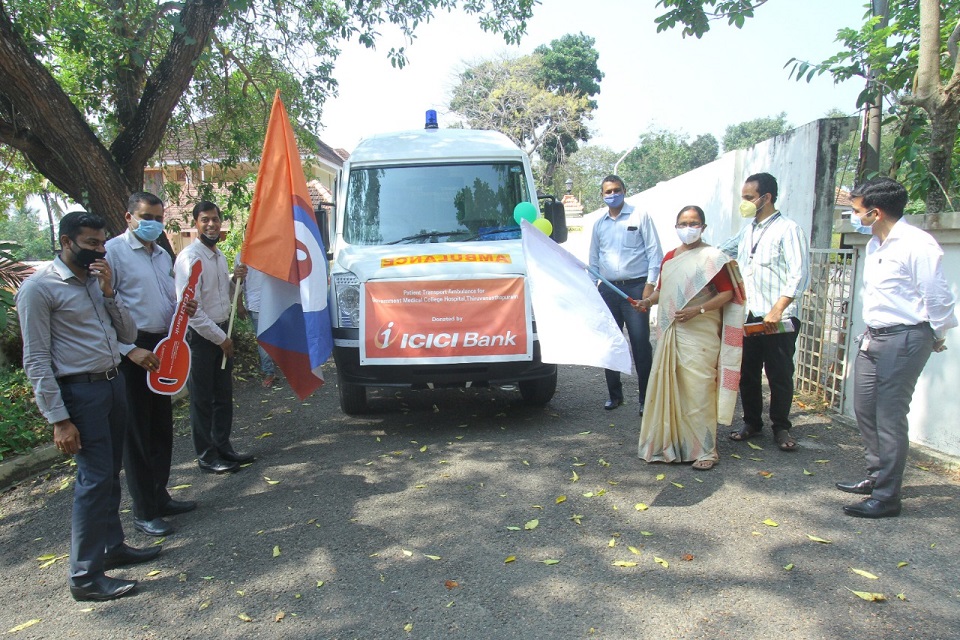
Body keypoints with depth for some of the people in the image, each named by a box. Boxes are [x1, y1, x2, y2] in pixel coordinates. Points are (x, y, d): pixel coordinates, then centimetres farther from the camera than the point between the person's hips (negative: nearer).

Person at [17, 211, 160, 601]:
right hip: (79, 390, -7)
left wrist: (109, 292, -5)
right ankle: (85, 576, 5)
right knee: (95, 478, -6)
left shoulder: (97, 279, 11)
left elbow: (128, 335, 9)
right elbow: (36, 360, -13)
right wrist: (58, 419, -16)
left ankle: (112, 547, 30)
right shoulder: (39, 287, -10)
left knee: (111, 473, 15)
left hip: (113, 382, 7)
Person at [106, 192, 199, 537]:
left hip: (162, 346, 8)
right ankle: (144, 511, 11)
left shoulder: (163, 256, 15)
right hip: (132, 349, -8)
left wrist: (184, 307, 2)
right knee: (137, 431, 0)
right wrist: (130, 350, -21)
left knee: (162, 426, 15)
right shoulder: (113, 251, -10)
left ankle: (160, 496, 29)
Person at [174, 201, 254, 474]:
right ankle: (207, 457, 15)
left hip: (221, 332, 8)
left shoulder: (218, 254, 10)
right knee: (202, 399, 3)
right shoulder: (190, 258, -17)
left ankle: (223, 447, 29)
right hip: (200, 336, -8)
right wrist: (220, 338, -15)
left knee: (224, 395, 16)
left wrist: (235, 277, 3)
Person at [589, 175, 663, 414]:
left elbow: (655, 251, -1)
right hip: (608, 289, 5)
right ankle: (615, 394, 18)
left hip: (635, 287, -4)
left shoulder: (640, 217, 3)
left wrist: (650, 283, -9)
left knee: (641, 343, -6)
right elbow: (593, 259, 21)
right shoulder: (599, 224, 16)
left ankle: (646, 398, 2)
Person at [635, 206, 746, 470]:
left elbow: (727, 293, -7)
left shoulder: (712, 257, -4)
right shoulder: (669, 258, 15)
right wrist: (648, 301, 4)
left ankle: (704, 450, 2)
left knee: (697, 390, -7)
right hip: (670, 332, 6)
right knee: (668, 388, 7)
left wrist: (698, 310, -18)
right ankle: (670, 442, 18)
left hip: (699, 334, -6)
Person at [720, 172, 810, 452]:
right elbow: (720, 253, 32)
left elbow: (799, 276, -15)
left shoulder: (788, 229, -8)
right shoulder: (747, 231, 15)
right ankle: (751, 422, 26)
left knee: (780, 376, 4)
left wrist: (777, 310, -21)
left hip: (778, 320, -6)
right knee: (747, 373, 11)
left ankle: (781, 428, 19)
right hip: (747, 317, 6)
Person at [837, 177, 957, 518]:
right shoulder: (875, 245, 11)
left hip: (904, 339, -9)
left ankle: (886, 497, 6)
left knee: (889, 417, -4)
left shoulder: (917, 244, -17)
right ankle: (876, 477, 33)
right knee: (865, 409, 16)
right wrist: (871, 331, 16)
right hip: (873, 337, 9)